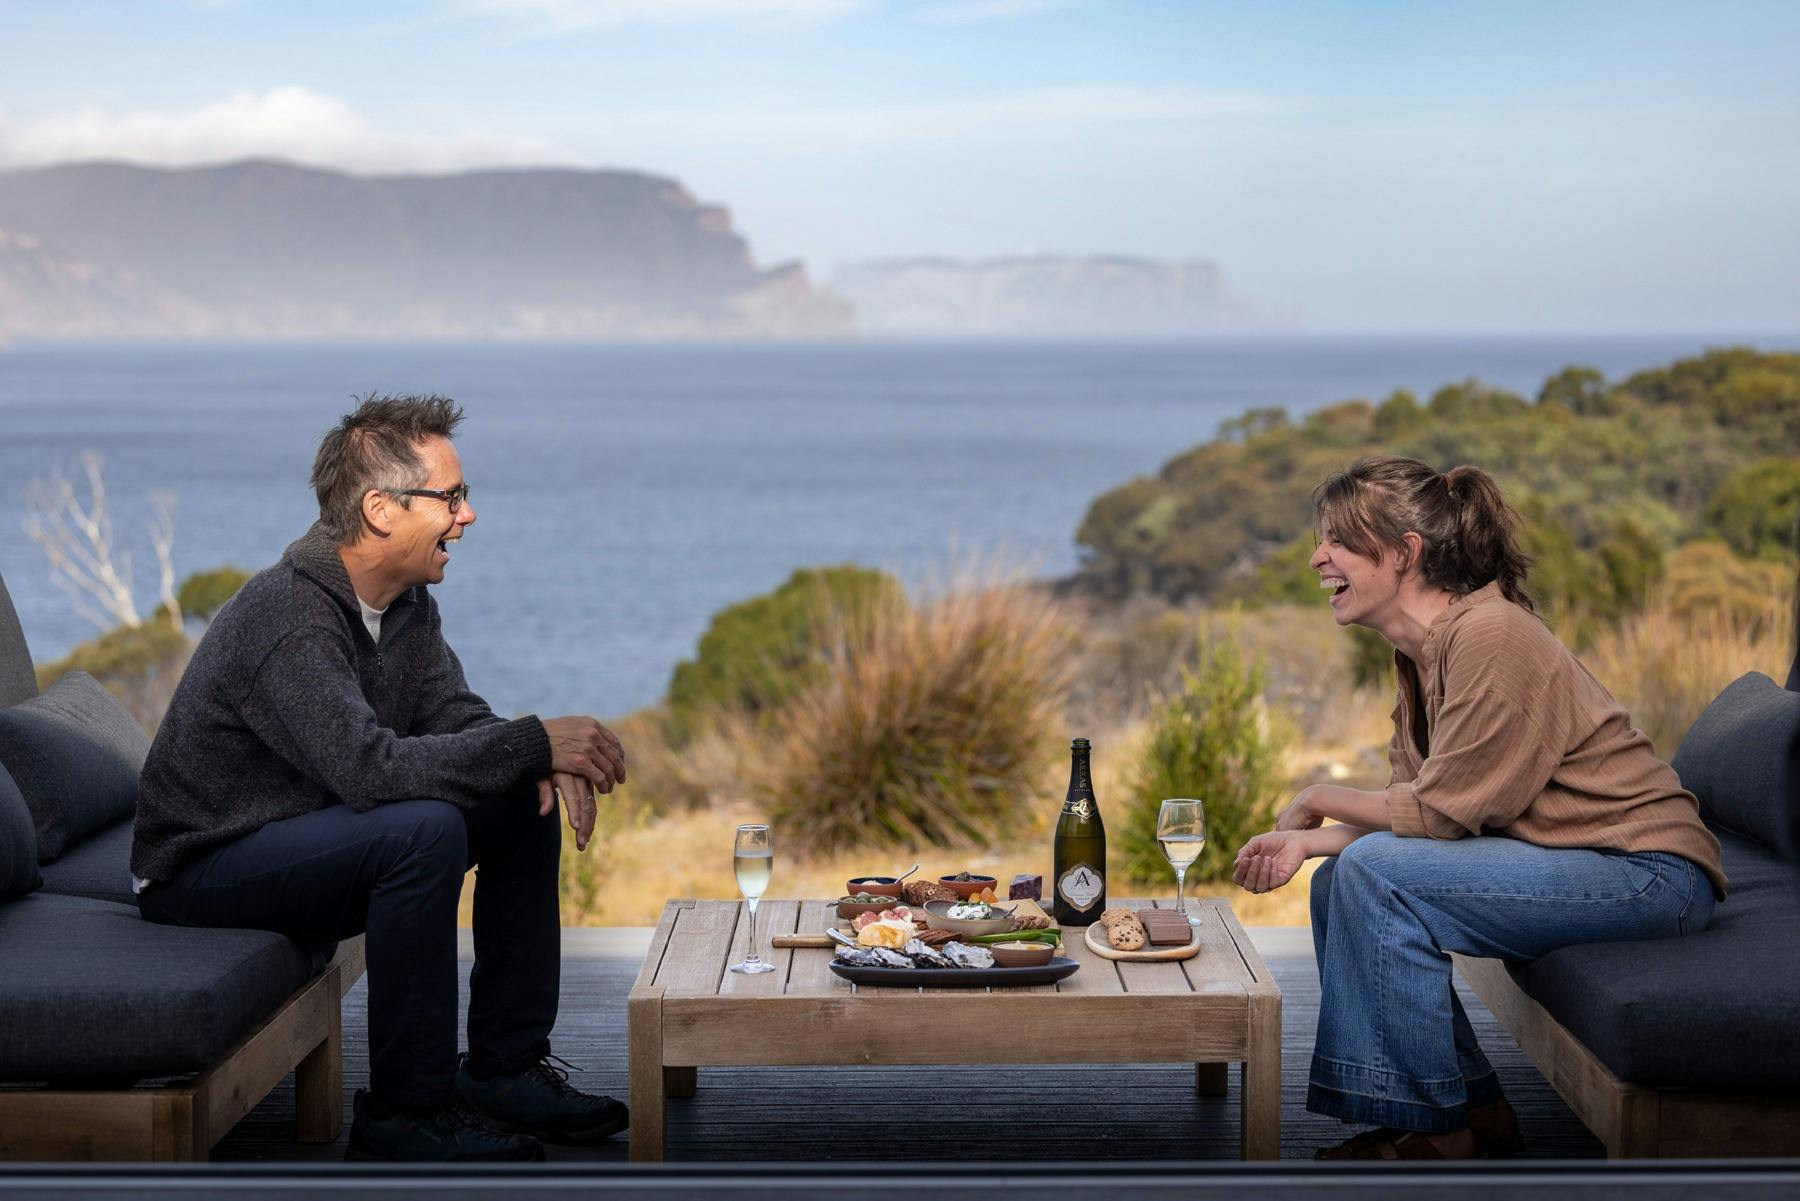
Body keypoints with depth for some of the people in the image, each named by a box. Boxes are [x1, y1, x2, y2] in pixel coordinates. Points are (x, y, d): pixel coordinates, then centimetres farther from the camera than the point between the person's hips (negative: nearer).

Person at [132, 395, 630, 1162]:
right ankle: (406, 1111, -21)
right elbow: (370, 766, -38)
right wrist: (535, 743, -31)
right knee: (423, 830, -32)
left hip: (306, 835, 9)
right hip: (204, 867, -9)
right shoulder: (289, 616, -28)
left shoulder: (405, 602, 1)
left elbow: (455, 717, 4)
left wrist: (544, 763, -19)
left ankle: (503, 1069, 6)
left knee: (525, 803, 1)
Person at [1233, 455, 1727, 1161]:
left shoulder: (1487, 635, -21)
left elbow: (1438, 813, -20)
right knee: (1339, 881, 6)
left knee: (1376, 872, -21)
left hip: (1650, 875, -10)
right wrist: (1308, 842, -9)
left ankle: (1438, 1129, -8)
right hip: (1577, 862, 10)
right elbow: (1412, 806, 6)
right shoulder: (1422, 651, 9)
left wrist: (1318, 800, -5)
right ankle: (1475, 1107, 11)